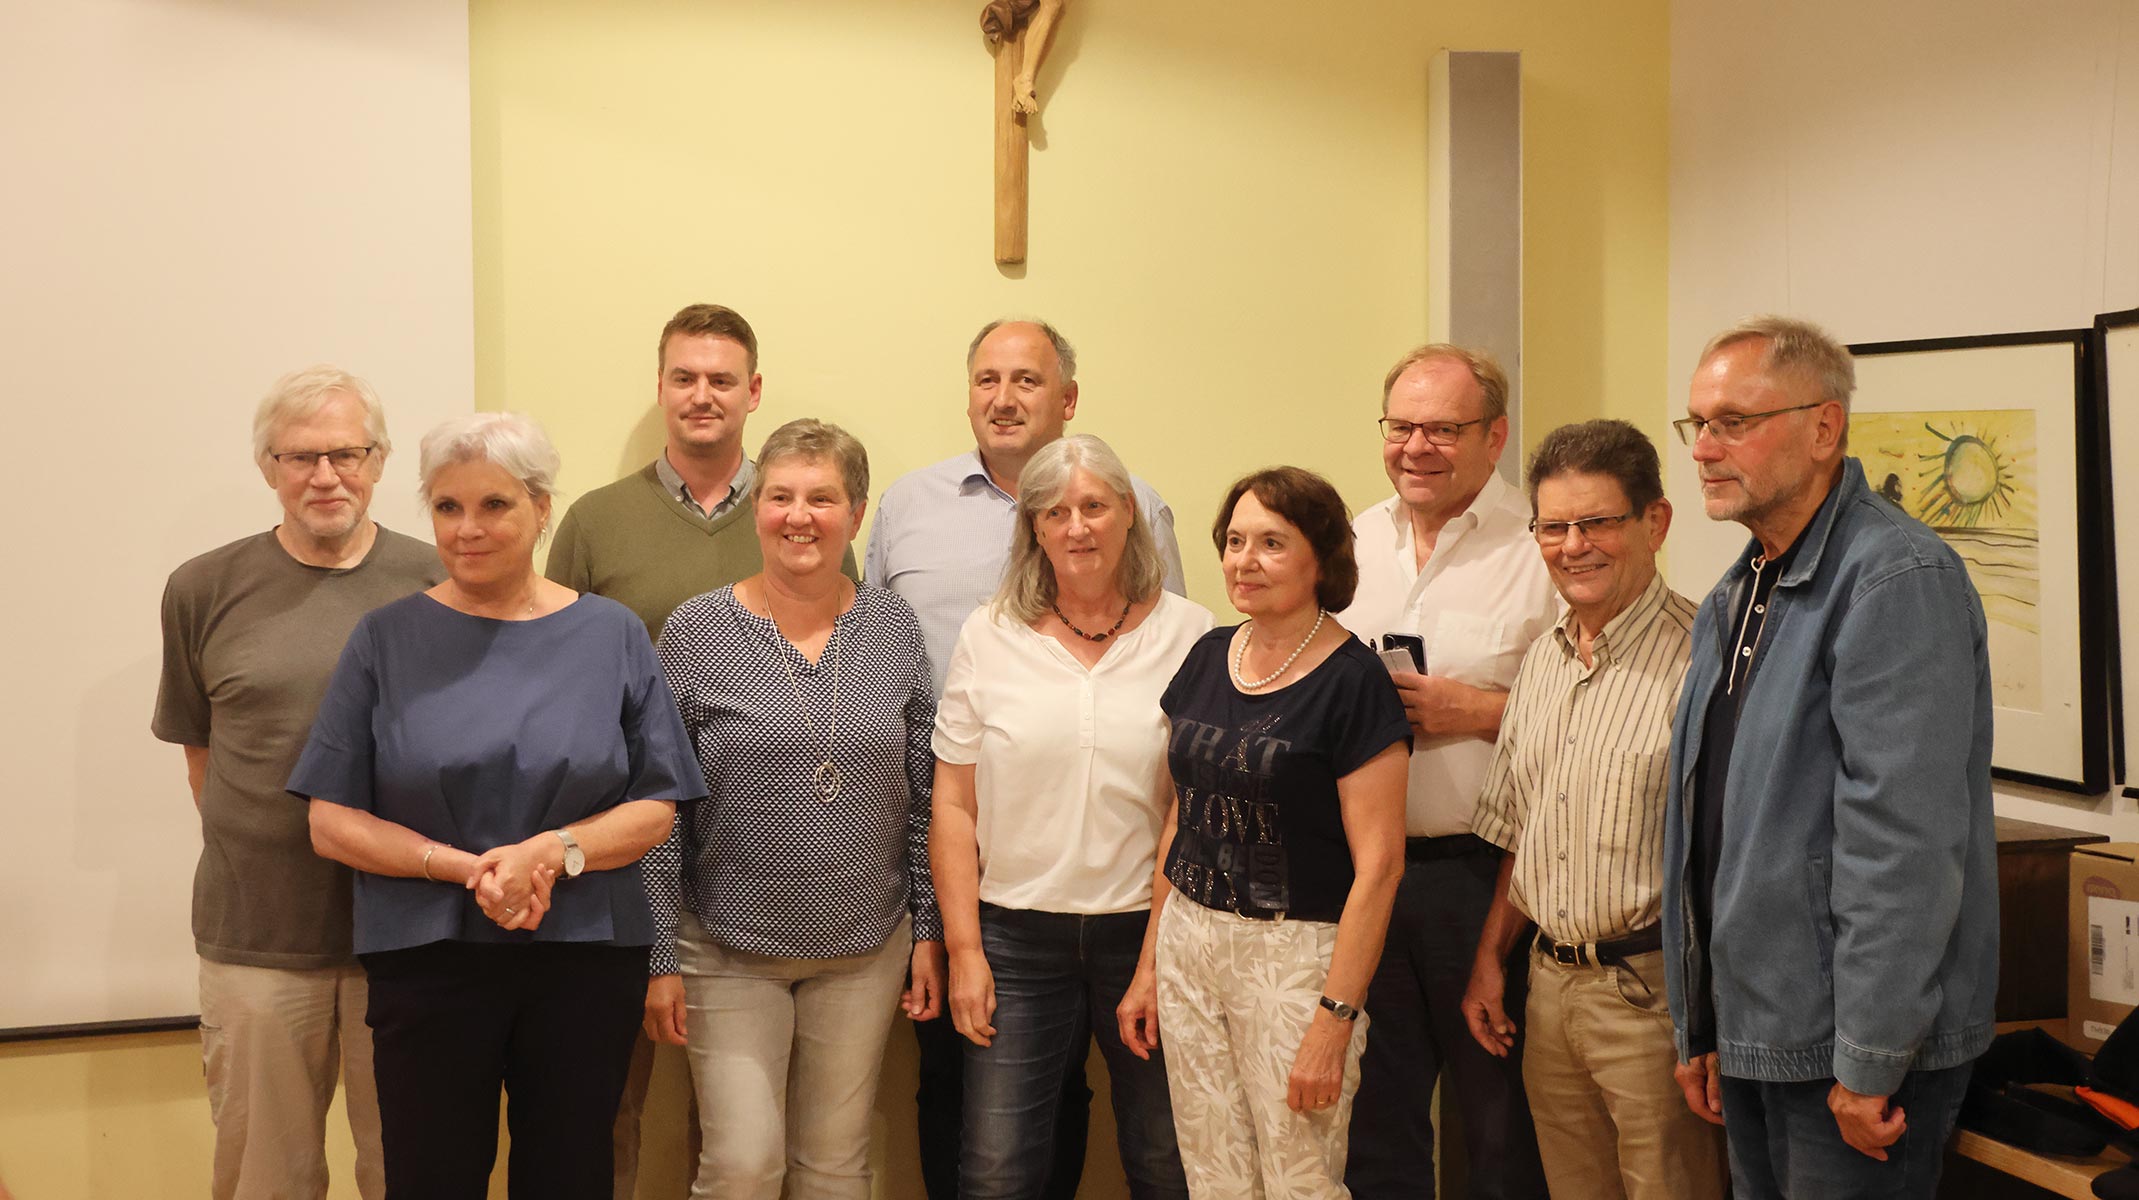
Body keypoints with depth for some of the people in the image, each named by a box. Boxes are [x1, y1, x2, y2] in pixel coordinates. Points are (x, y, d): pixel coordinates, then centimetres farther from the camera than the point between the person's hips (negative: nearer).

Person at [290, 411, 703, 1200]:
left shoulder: (611, 634, 3)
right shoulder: (388, 640, 2)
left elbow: (656, 808, 1)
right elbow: (331, 822, -2)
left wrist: (552, 851, -17)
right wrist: (465, 867, -15)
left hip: (586, 958, 1)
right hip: (427, 958, -1)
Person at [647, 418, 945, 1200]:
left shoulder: (894, 629, 1)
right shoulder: (696, 631, -6)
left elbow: (925, 796, 6)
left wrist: (929, 930, 4)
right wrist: (660, 955, -6)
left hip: (865, 950, 2)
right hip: (730, 950, -2)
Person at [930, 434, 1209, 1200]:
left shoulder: (1188, 634, 0)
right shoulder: (990, 636, 3)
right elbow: (954, 805, 5)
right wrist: (964, 949, 0)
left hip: (1148, 930, 0)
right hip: (1017, 933, 1)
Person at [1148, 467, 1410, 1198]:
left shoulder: (1352, 680, -12)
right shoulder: (1208, 657, 7)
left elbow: (1378, 864, -14)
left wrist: (1334, 1020, -17)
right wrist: (1150, 959, 13)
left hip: (1296, 951, -6)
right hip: (1191, 940, 6)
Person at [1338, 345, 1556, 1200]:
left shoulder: (1542, 551, -7)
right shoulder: (1351, 544, 10)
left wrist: (1478, 711, -19)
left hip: (1484, 872, -5)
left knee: (1500, 1117, 9)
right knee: (1372, 1118, 17)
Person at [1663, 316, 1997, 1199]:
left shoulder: (1899, 579, -18)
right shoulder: (1734, 599, 12)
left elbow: (1902, 838, -23)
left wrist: (1869, 1062, -22)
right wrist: (1701, 1029, 16)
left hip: (1851, 1058, -8)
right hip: (1752, 1037, 8)